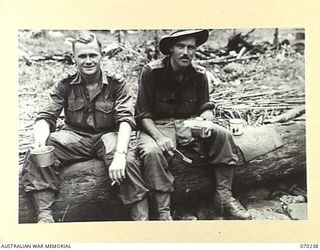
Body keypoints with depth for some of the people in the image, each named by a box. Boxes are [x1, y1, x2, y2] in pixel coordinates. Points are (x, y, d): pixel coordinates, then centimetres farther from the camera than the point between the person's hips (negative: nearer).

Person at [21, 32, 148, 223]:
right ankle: (45, 216, -22)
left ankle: (140, 216, -21)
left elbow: (126, 119, -15)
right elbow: (46, 117, -3)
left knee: (127, 161, -35)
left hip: (107, 135, -2)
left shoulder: (116, 84, -4)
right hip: (75, 136, 2)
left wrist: (120, 154, -34)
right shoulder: (66, 85, 2)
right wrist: (40, 139, -29)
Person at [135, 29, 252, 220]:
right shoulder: (151, 71, -10)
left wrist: (206, 119, -17)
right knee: (152, 151, -36)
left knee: (223, 135, -20)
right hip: (157, 126, -3)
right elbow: (143, 115, -9)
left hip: (188, 125, 4)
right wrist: (159, 137, -26)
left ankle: (224, 198, -12)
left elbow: (206, 108, 9)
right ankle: (163, 212, -26)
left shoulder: (199, 74, 3)